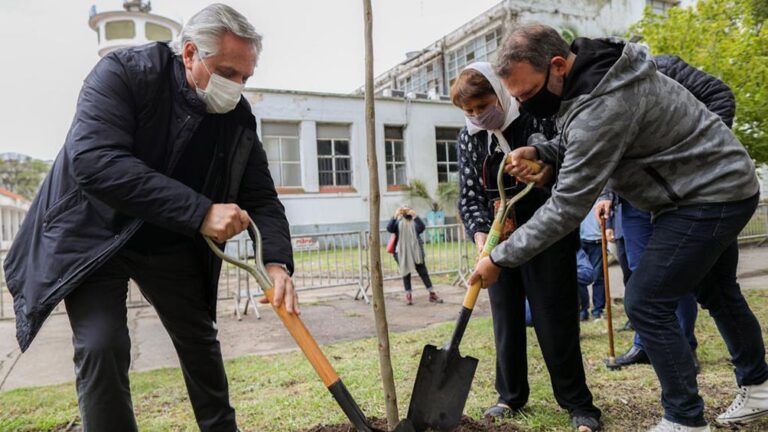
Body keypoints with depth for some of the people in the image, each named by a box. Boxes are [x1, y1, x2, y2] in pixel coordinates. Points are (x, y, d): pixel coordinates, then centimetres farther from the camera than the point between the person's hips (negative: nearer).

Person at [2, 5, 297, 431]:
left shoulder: (239, 118, -10)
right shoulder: (123, 72, -22)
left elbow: (262, 199, -8)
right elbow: (94, 161, -36)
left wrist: (277, 262, -27)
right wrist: (199, 211, -41)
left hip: (170, 242, 4)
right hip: (93, 233, -4)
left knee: (200, 340, 12)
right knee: (101, 346, -16)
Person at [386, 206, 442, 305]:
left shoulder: (415, 223, -1)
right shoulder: (398, 223, -2)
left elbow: (422, 227, -20)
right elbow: (389, 228, -20)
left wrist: (416, 217, -33)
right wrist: (395, 216, -32)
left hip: (416, 253, 1)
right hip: (402, 253, -1)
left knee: (423, 272, 4)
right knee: (406, 274, 7)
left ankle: (432, 294, 9)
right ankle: (408, 296, 15)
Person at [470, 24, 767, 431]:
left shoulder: (602, 106, -33)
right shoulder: (592, 69, -3)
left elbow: (567, 208, -31)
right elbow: (579, 142, 11)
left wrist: (500, 258, -24)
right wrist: (538, 150, -10)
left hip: (710, 197, -10)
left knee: (646, 305, -10)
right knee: (716, 292, 24)